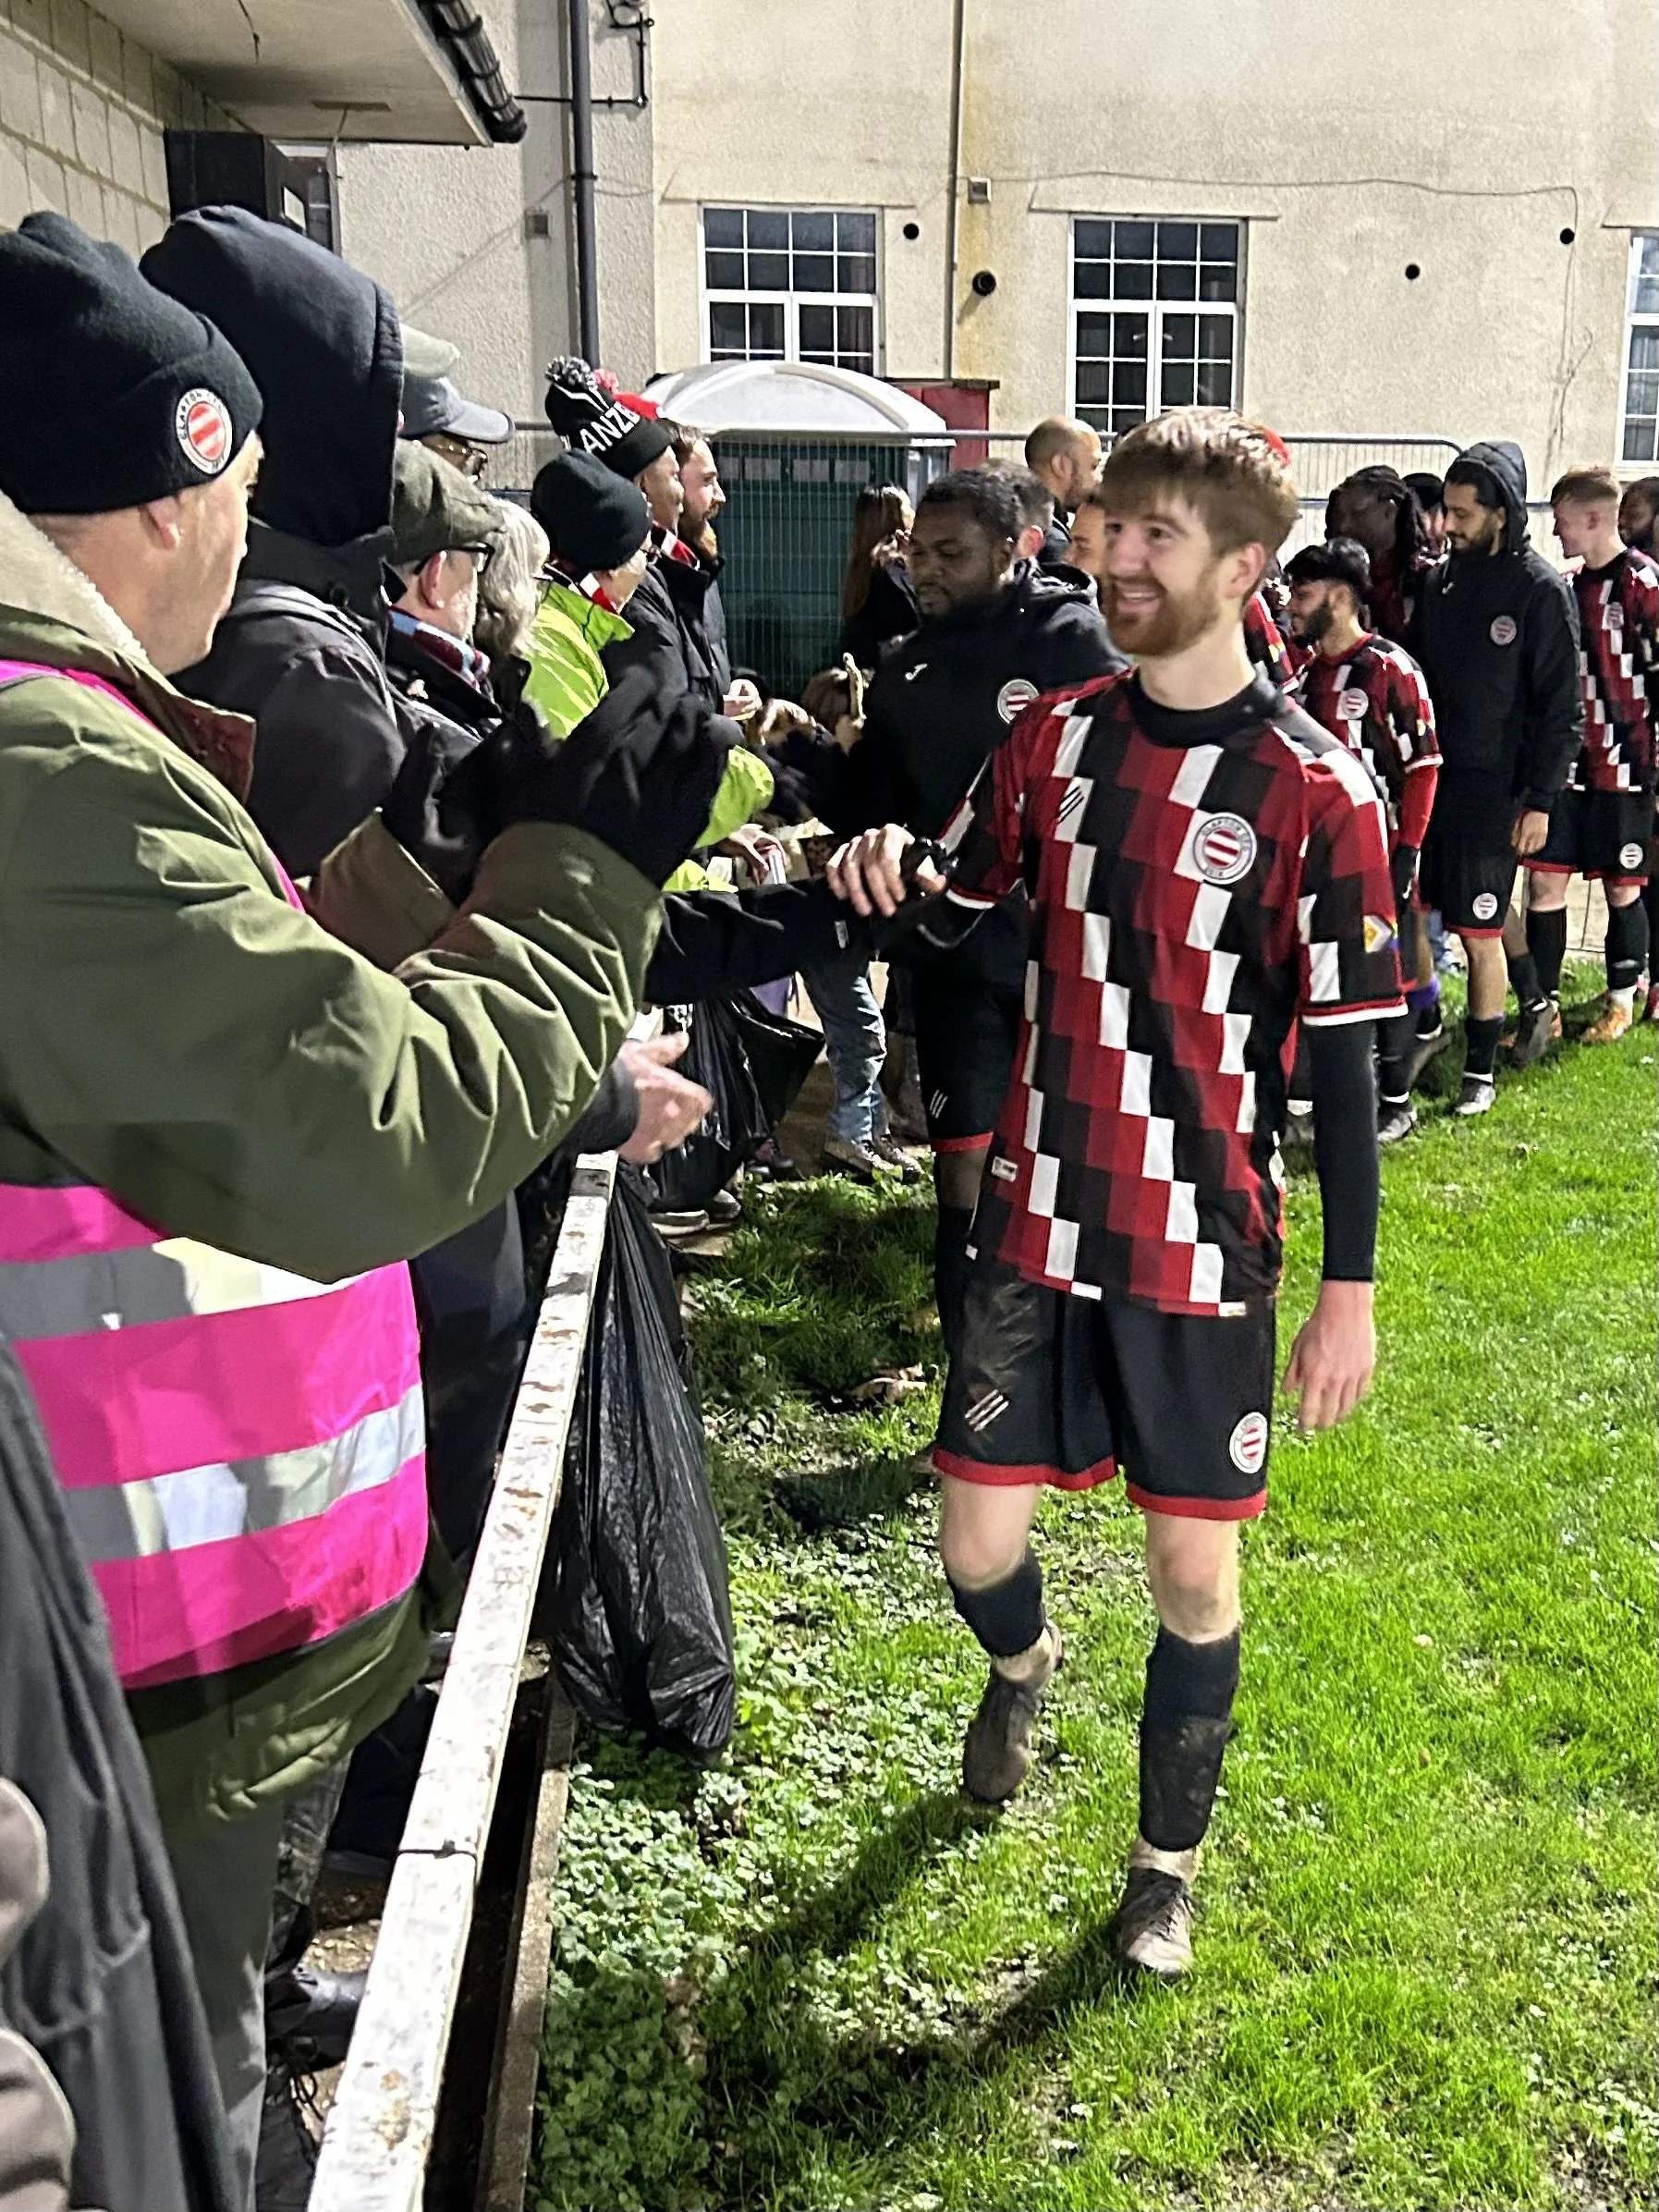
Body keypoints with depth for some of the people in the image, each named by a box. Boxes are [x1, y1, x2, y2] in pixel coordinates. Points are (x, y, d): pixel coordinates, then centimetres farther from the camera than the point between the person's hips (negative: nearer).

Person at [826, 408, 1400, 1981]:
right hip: (1038, 1216, 3)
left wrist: (1348, 1292, -7)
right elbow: (963, 900, 16)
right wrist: (892, 874, -9)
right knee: (975, 1543, 10)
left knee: (1194, 1574, 9)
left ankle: (1166, 1863, 34)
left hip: (1203, 1248, -3)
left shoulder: (1315, 788, -11)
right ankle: (1024, 1667, 47)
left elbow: (1343, 1060, -8)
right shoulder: (1055, 735, 2)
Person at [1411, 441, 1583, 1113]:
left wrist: (1540, 800, -12)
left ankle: (1480, 1069, 14)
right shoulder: (1438, 580, 7)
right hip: (1426, 775, 5)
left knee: (1479, 932, 1)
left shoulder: (1542, 591, -9)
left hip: (1492, 788, -5)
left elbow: (1561, 708, -8)